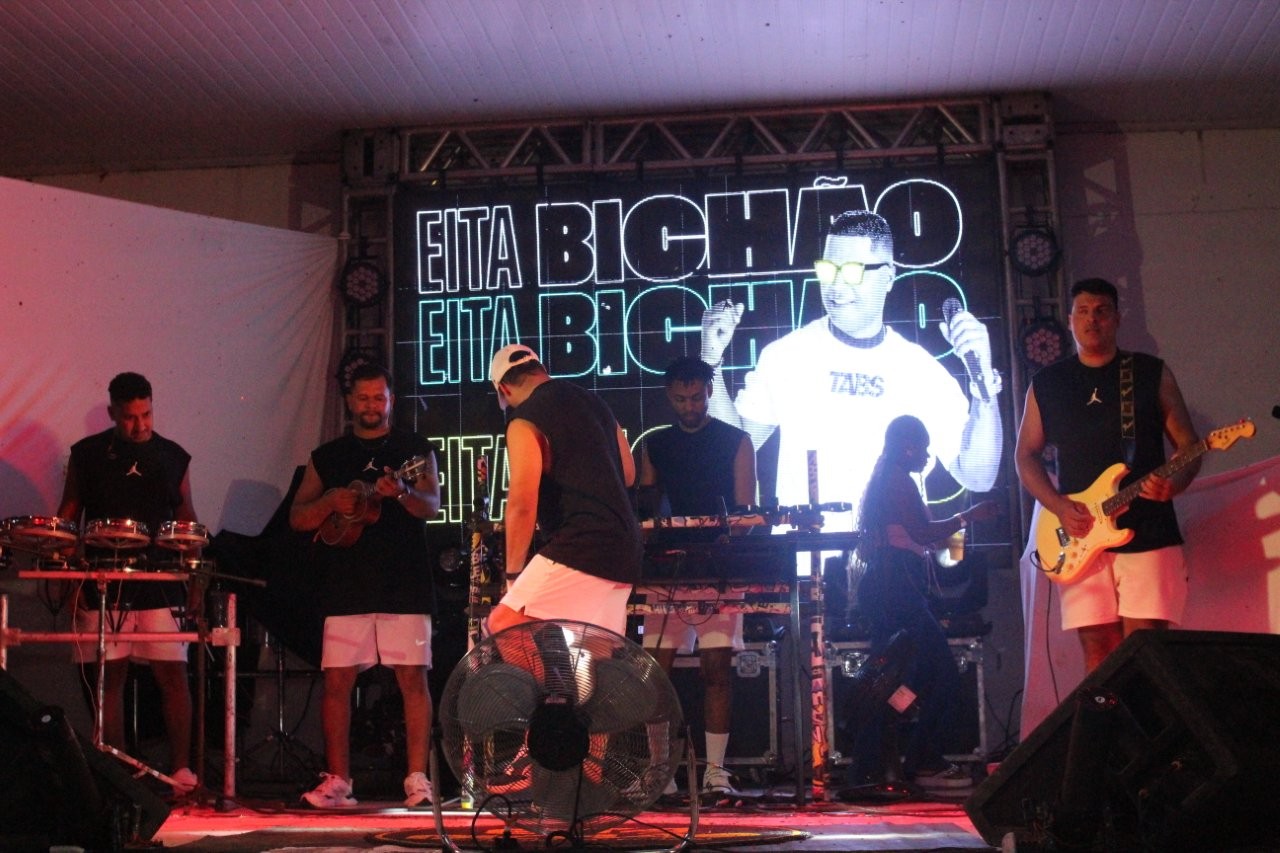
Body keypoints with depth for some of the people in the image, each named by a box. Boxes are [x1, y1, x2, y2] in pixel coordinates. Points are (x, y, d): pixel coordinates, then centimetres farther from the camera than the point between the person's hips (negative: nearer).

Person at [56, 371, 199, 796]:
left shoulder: (173, 456, 9)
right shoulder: (87, 454, 5)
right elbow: (68, 514, 8)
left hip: (160, 581, 0)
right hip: (103, 581, 0)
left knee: (172, 673, -5)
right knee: (109, 674, 3)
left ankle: (181, 769, 0)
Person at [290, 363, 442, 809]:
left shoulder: (416, 449, 7)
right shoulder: (327, 456, 13)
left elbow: (431, 504, -8)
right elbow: (297, 518, 10)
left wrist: (402, 492, -29)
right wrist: (330, 501, -9)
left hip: (405, 584, -2)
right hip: (346, 586, 2)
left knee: (413, 677, -5)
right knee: (336, 680, 0)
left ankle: (417, 779, 0)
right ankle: (338, 781, 9)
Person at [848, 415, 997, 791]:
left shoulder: (881, 481, 21)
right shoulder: (900, 480, -9)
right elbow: (921, 532, -16)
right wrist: (967, 517, -7)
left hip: (880, 587, 11)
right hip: (898, 587, -11)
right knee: (944, 675, -10)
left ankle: (870, 765, 10)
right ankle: (924, 762, -9)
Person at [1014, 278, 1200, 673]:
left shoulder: (1152, 373, 7)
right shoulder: (1046, 384, 11)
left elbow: (1189, 444, 8)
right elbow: (1026, 455, 13)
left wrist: (1174, 482, -14)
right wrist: (1058, 505, -4)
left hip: (1148, 533, -1)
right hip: (1080, 538, 2)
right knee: (1098, 649, 1)